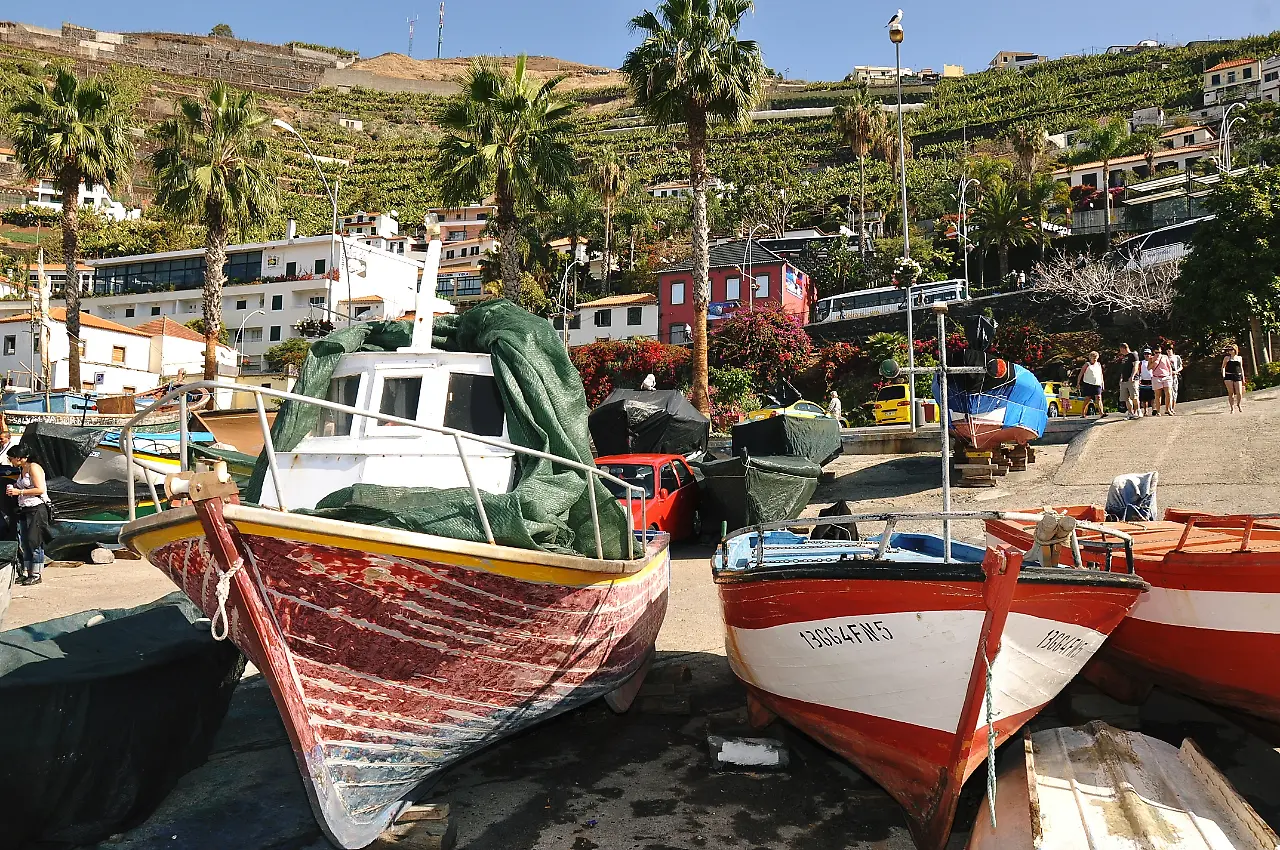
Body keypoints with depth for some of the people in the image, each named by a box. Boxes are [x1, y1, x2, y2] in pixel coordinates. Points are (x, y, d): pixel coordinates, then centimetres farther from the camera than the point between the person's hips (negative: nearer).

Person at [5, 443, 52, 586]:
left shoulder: (33, 467, -11)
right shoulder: (21, 470, 15)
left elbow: (40, 489, -19)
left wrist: (19, 492, -16)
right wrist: (13, 489, 10)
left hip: (37, 509, -9)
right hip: (25, 510, 9)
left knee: (35, 542, -6)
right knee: (24, 543, 9)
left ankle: (36, 575, -1)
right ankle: (27, 573, 15)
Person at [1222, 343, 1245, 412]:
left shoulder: (1239, 358, 14)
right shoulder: (1227, 358, 8)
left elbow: (1241, 368, 19)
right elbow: (1223, 367, 7)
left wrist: (1243, 378, 15)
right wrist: (1223, 376, -7)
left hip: (1237, 376, 2)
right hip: (1229, 376, -2)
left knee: (1239, 393, -6)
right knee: (1231, 393, -4)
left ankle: (1238, 405, 23)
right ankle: (1232, 408, 5)